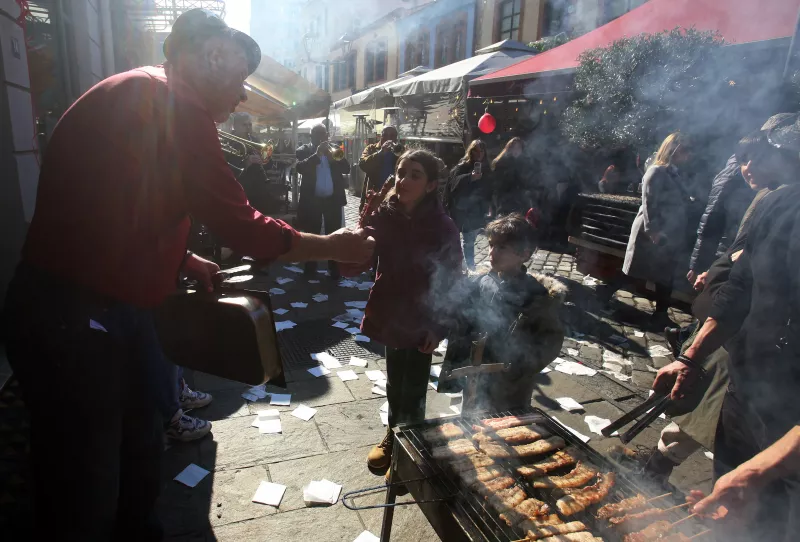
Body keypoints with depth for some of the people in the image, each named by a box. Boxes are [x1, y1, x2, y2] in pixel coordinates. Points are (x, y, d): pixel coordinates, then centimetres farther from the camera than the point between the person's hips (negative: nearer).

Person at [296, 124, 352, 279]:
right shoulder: (303, 150, 2)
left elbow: (346, 168, -5)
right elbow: (300, 168, -17)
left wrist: (332, 156, -20)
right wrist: (317, 154, -27)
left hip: (333, 199, 1)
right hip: (312, 200, -1)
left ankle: (334, 267, 12)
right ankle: (310, 266, 22)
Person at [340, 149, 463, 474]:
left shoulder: (442, 227, -16)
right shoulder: (383, 216, -8)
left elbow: (451, 281, -8)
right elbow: (350, 268, -15)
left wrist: (439, 326, -11)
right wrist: (365, 225, -29)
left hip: (422, 321, -3)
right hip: (391, 315, 3)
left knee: (413, 389, 10)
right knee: (394, 382, 21)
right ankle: (393, 435, 43)